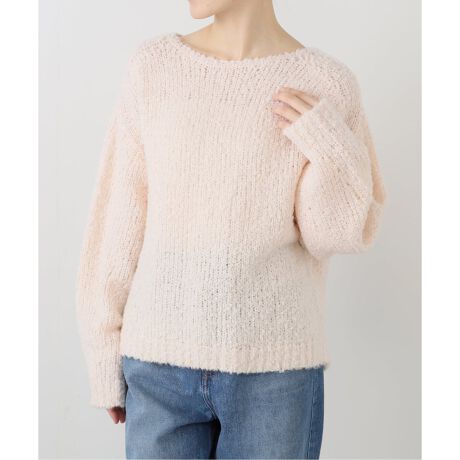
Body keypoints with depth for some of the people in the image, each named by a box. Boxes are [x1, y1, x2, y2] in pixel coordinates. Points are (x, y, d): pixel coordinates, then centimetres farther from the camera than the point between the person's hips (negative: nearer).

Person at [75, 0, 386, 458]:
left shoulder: (326, 83, -4)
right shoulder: (154, 66, 0)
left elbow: (336, 236, 1)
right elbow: (118, 218, 2)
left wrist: (330, 149, -15)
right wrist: (106, 360, 4)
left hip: (275, 368, -1)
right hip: (160, 367, 1)